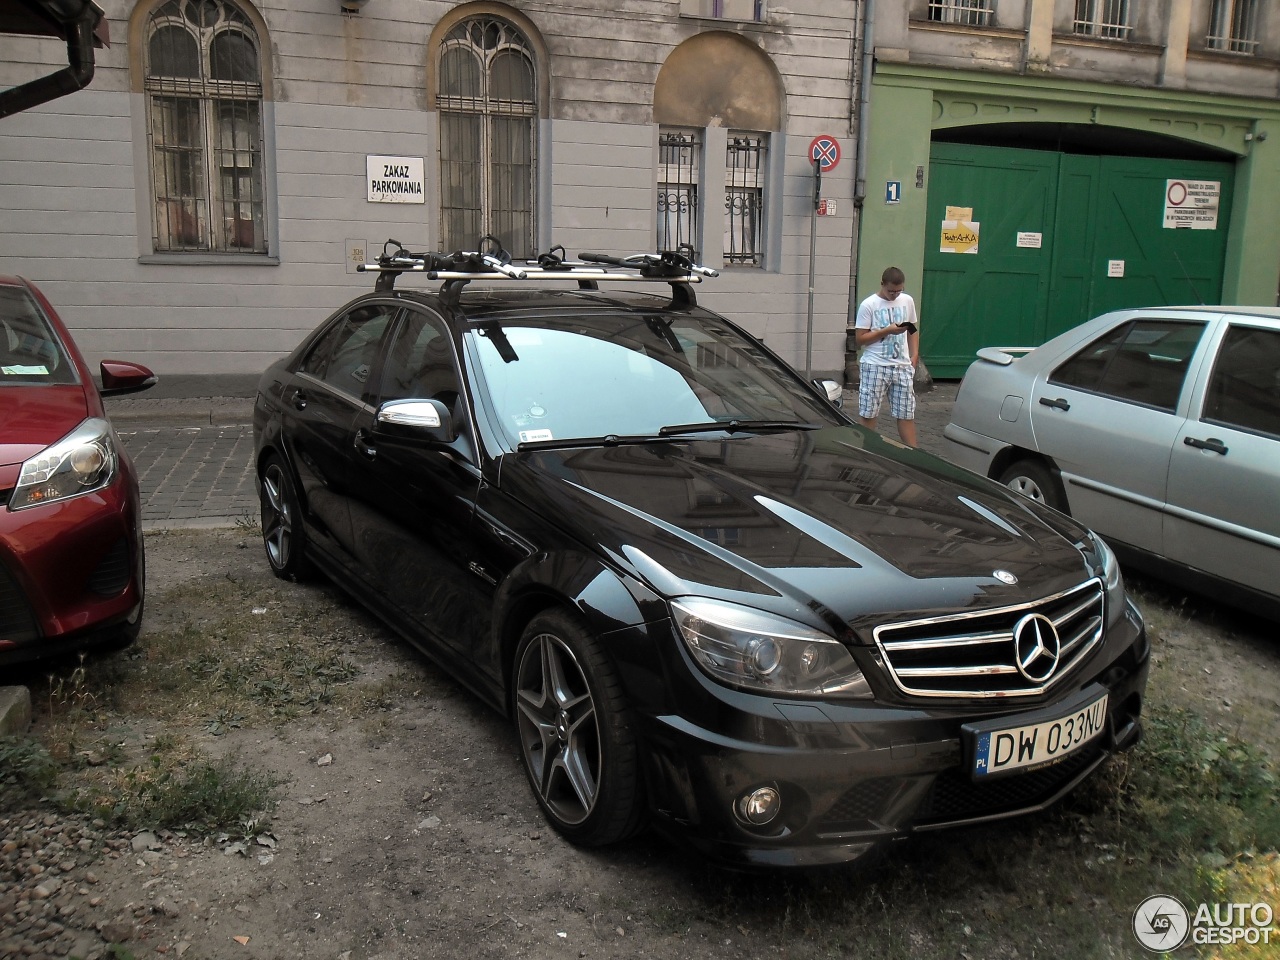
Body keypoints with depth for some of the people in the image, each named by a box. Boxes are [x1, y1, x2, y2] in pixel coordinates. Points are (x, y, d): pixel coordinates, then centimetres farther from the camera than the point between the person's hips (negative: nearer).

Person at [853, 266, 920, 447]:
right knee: (868, 413, 0)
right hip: (875, 366, -4)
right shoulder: (868, 305, -6)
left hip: (902, 366, 4)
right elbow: (860, 338, -9)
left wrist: (914, 354, 6)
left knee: (906, 413, 6)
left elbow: (913, 329, 19)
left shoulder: (907, 301, 9)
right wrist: (888, 331, -16)